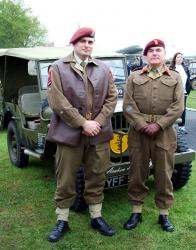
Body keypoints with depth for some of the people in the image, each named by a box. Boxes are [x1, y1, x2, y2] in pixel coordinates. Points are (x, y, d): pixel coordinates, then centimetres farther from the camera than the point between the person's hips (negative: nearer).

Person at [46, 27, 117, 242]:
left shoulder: (103, 68, 10)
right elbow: (57, 101, -9)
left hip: (99, 133, 3)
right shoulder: (57, 68, 0)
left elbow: (111, 98, 4)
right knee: (65, 180, 7)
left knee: (96, 177, 12)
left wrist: (98, 122, -10)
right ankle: (62, 221, 22)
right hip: (69, 132, -2)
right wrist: (83, 123, -14)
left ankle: (96, 217, 28)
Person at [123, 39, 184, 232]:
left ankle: (164, 214, 21)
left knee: (164, 174, 7)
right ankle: (136, 211, 20)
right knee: (137, 173, 7)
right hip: (138, 131, 0)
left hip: (164, 132, 0)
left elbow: (177, 107, -3)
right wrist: (143, 125, -13)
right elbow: (128, 105, -2)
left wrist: (158, 125, -13)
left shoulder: (175, 78, 7)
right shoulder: (134, 77, 7)